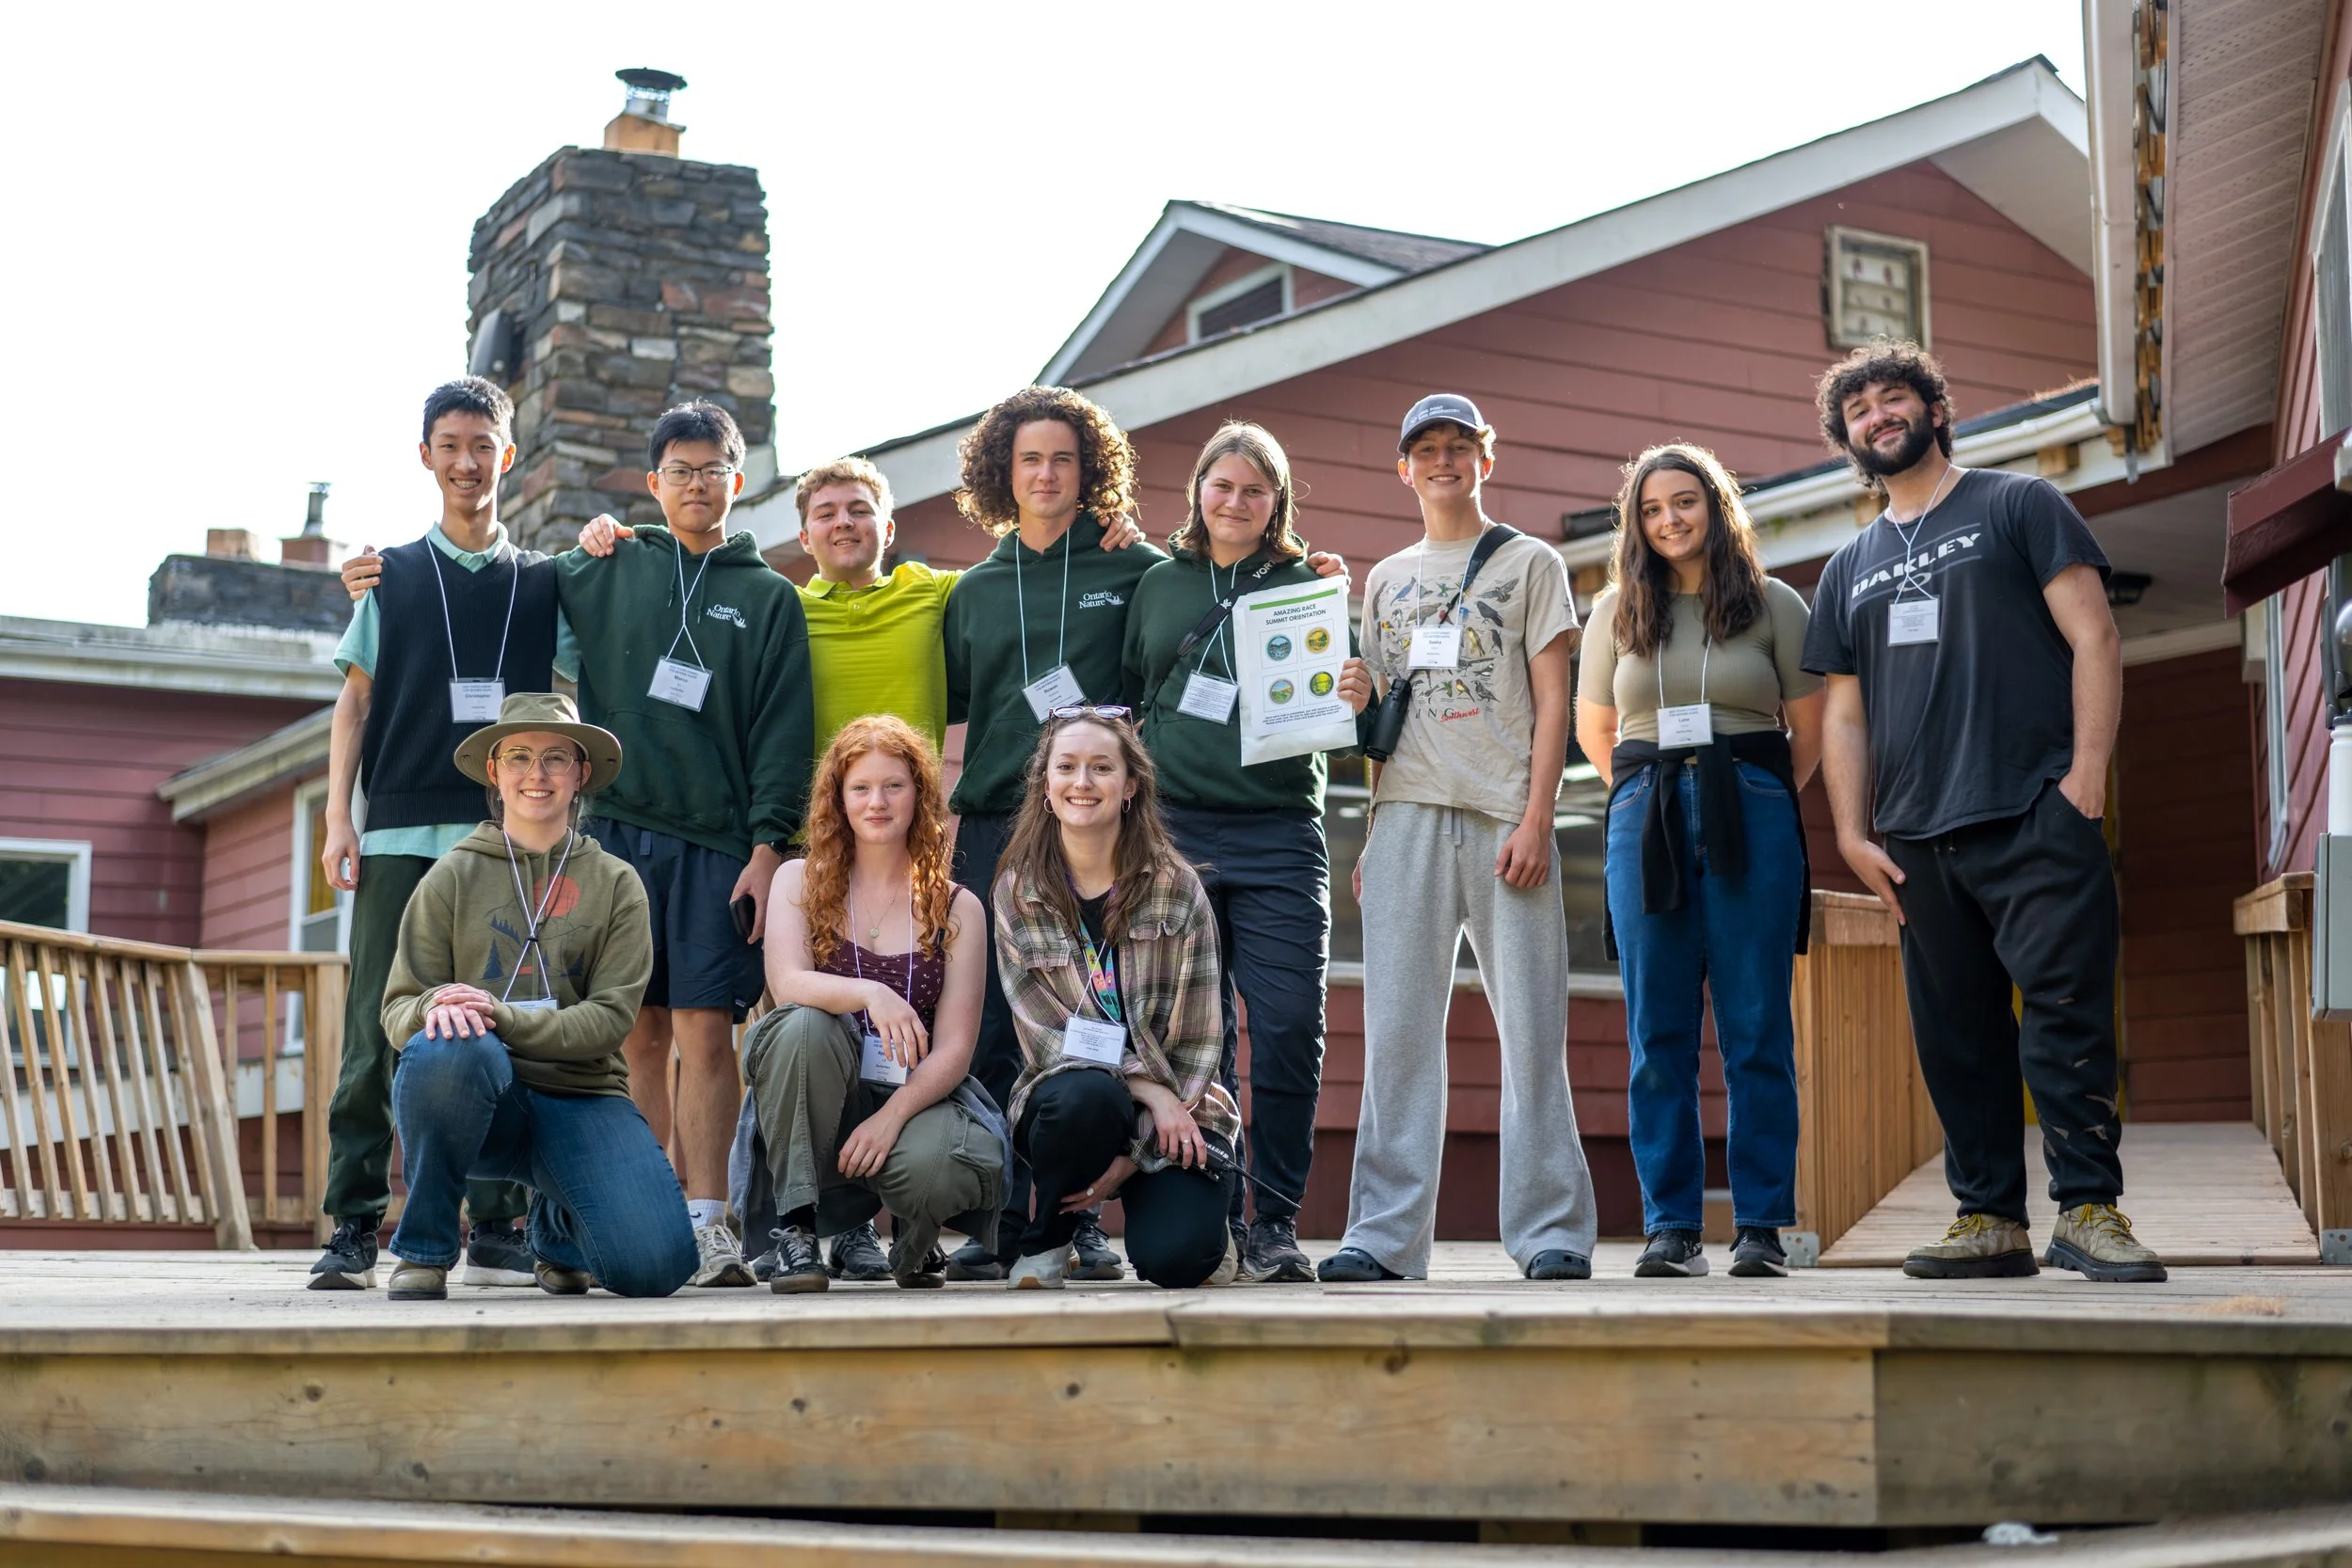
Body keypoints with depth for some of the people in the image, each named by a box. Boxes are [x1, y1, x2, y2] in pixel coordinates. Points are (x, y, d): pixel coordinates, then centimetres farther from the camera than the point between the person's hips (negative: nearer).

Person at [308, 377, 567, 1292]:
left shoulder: (543, 583, 15)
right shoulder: (390, 577, 14)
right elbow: (355, 701, 11)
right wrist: (337, 818, 2)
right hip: (399, 836, 0)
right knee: (379, 1031, -4)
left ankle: (496, 1228, 3)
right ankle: (353, 1228, -1)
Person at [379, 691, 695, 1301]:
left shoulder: (616, 883, 8)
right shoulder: (454, 876, 7)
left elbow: (609, 1017, -3)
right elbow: (397, 1008, 4)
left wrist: (502, 1017, -19)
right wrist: (435, 1008, -21)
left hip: (580, 1097, 1)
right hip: (480, 1095, -1)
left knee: (656, 1265, -23)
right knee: (446, 1048, -38)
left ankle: (558, 1226, 16)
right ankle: (423, 1249, -12)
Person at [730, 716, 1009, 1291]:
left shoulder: (958, 909, 5)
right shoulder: (801, 881, 6)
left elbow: (952, 1050, -3)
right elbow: (786, 983, -13)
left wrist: (892, 1117, -21)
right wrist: (870, 994, -34)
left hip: (917, 1097, 0)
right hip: (815, 1105, 0)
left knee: (930, 1167, -35)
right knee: (804, 1026, -32)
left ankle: (914, 1241, 6)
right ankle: (796, 1230, -22)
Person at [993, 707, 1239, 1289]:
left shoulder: (1176, 887, -3)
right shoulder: (1017, 892, -1)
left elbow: (1197, 1039, -5)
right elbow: (1043, 1033, -7)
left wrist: (1135, 1155, -14)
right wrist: (1147, 1088, -20)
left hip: (1176, 1107, 0)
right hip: (1066, 1095, 0)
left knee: (1171, 1258, -27)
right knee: (1086, 1095, -37)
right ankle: (1046, 1238, -6)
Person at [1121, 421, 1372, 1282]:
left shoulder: (1308, 585, 11)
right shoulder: (1159, 583, 14)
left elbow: (1334, 711, 8)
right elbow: (1125, 699, 18)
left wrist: (1358, 699, -13)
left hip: (1279, 832, -1)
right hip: (1174, 830, 1)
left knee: (1289, 1029, -8)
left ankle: (1275, 1222, 1)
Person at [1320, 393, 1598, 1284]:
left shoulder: (1530, 564, 10)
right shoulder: (1386, 581, 21)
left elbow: (1551, 704, 2)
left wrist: (1536, 820, -9)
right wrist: (1371, 834, 10)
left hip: (1504, 819, -3)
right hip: (1407, 817, 3)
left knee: (1531, 1026, -4)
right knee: (1397, 1028, -2)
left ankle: (1552, 1231, 1)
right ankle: (1386, 1235, -2)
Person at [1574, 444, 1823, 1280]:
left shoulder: (1773, 604, 6)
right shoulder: (1618, 610, 13)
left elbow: (1810, 729, 10)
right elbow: (1593, 727, 22)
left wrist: (1762, 800, 10)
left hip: (1749, 821, -2)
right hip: (1645, 825, 2)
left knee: (1755, 1028, -2)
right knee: (1657, 1035, 1)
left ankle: (1762, 1225, 2)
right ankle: (1671, 1226, 6)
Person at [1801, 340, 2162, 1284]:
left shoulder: (2016, 506, 8)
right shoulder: (1849, 569, 21)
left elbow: (2092, 639, -1)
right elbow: (1844, 713, 19)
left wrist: (2087, 774, -11)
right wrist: (1853, 834, 6)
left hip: (2034, 816, -5)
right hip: (1915, 840, 5)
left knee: (2066, 1012, -11)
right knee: (1956, 1035, 5)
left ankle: (2088, 1208, -8)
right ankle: (1989, 1219, 9)